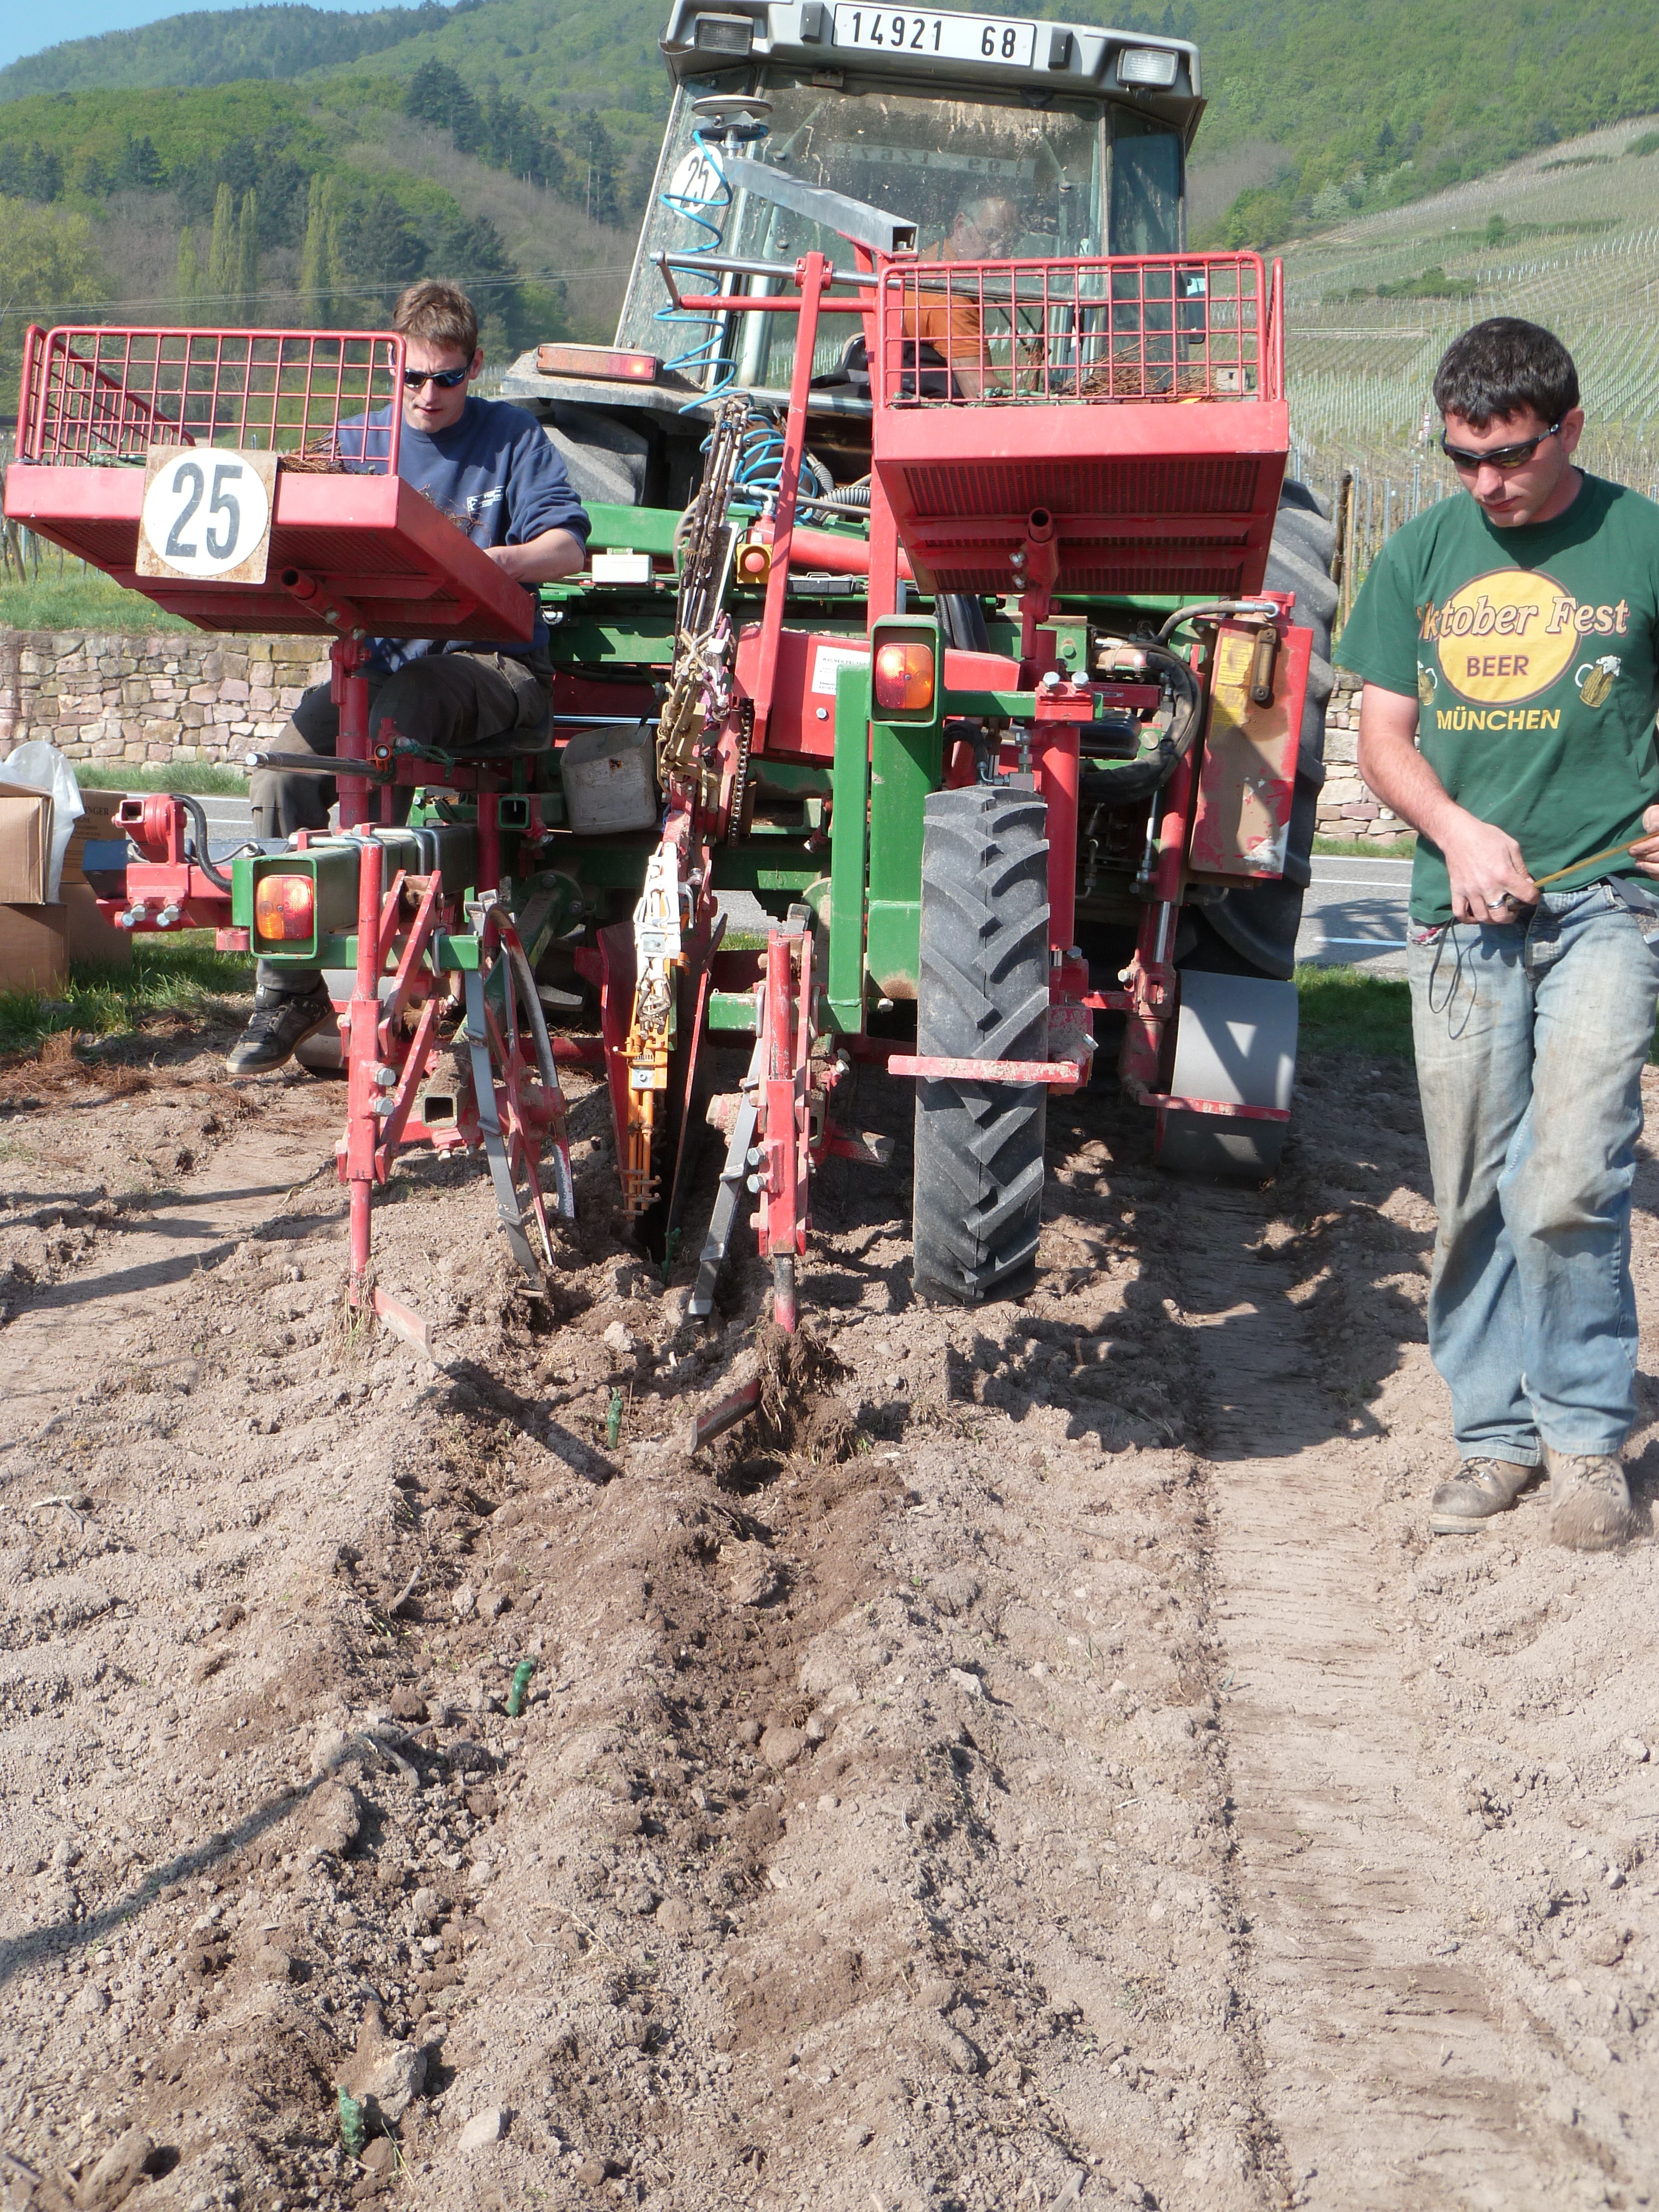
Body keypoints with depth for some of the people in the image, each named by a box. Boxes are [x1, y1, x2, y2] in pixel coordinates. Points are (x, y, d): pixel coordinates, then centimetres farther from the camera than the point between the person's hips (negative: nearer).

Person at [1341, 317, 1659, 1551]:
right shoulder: (1421, 554, 10)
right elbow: (1384, 733, 10)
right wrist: (1457, 828, -8)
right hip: (1463, 908, 3)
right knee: (1472, 1200, 8)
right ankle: (1495, 1432, 23)